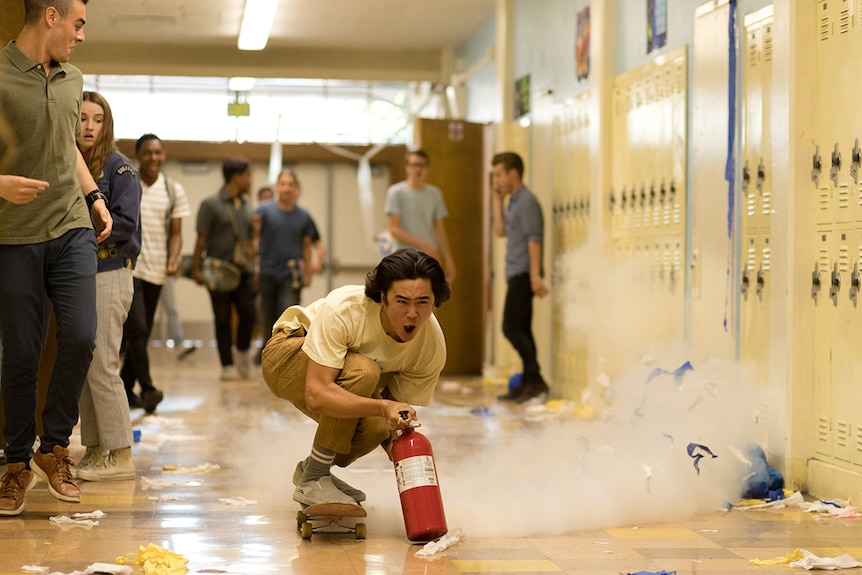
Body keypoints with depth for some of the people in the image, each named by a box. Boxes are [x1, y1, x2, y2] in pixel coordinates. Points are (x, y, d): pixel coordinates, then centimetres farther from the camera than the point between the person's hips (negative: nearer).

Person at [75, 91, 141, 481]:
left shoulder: (119, 167, -5)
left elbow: (125, 222, -14)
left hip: (109, 274, -7)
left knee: (101, 367, -8)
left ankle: (120, 456, -3)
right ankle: (94, 451, 14)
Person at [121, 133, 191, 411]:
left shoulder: (174, 191, 7)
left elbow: (175, 232, 8)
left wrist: (173, 260, -10)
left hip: (155, 270, 4)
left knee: (142, 333, 10)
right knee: (137, 329, -15)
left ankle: (125, 387, 21)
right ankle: (147, 389, -16)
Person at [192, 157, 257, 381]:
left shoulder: (246, 205, 13)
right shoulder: (211, 204, -4)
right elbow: (201, 238, -6)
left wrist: (253, 266, 14)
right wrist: (196, 268, -10)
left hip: (243, 270, 4)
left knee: (248, 312, -10)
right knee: (223, 319, 1)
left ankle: (243, 352, 13)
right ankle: (227, 365, 8)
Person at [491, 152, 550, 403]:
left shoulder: (527, 201, -12)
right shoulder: (514, 202, 18)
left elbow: (534, 239, -19)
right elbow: (500, 231, 18)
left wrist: (535, 276, -24)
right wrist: (497, 200, 14)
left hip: (523, 274, -10)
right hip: (516, 274, 10)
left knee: (512, 328, -13)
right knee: (521, 330, 9)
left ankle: (536, 380, -12)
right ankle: (527, 383, 10)